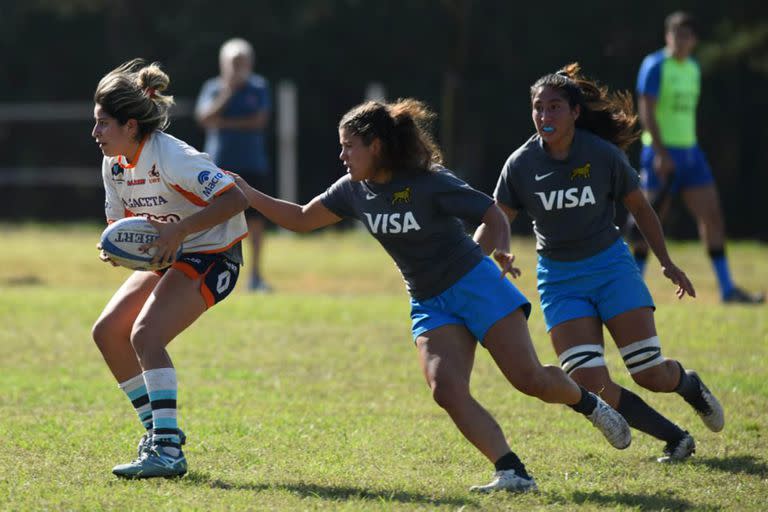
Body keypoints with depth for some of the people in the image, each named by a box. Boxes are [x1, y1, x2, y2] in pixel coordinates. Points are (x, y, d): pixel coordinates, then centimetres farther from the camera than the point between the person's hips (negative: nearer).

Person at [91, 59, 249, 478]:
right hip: (168, 257, 9)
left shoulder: (171, 157, -26)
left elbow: (235, 199, -30)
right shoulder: (114, 164, 0)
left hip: (212, 256, -9)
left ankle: (167, 451, -24)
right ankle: (157, 429, 12)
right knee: (107, 331, 2)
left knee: (145, 335, -24)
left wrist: (179, 230, -36)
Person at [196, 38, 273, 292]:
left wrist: (224, 123, -9)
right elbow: (204, 117, -8)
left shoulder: (259, 87, 6)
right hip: (220, 164, -1)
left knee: (256, 219, -1)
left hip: (253, 164, 1)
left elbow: (260, 120, -6)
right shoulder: (212, 87, 6)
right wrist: (227, 93, -15)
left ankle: (255, 275, 6)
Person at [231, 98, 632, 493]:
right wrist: (251, 196, 1)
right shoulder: (354, 191, 1)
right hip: (429, 307, 5)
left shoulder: (428, 183, -18)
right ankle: (513, 474, -17)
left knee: (529, 379, -10)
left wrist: (499, 251, -34)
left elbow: (492, 214, -15)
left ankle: (588, 404, 23)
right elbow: (302, 219, 11)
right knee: (447, 391, -18)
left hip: (475, 285, -5)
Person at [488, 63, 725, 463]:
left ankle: (688, 384, 33)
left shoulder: (603, 155, -10)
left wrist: (666, 264, 5)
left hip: (611, 266, -1)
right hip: (559, 278, 1)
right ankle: (675, 439, 4)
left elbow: (639, 208, 4)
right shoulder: (521, 165, -8)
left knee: (651, 375, -8)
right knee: (588, 385, -16)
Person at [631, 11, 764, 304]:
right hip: (661, 153, -7)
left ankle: (727, 289, 5)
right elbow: (646, 111, -16)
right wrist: (661, 153, -24)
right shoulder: (655, 66, -10)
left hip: (689, 151, 7)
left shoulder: (693, 68, 14)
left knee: (712, 216, 3)